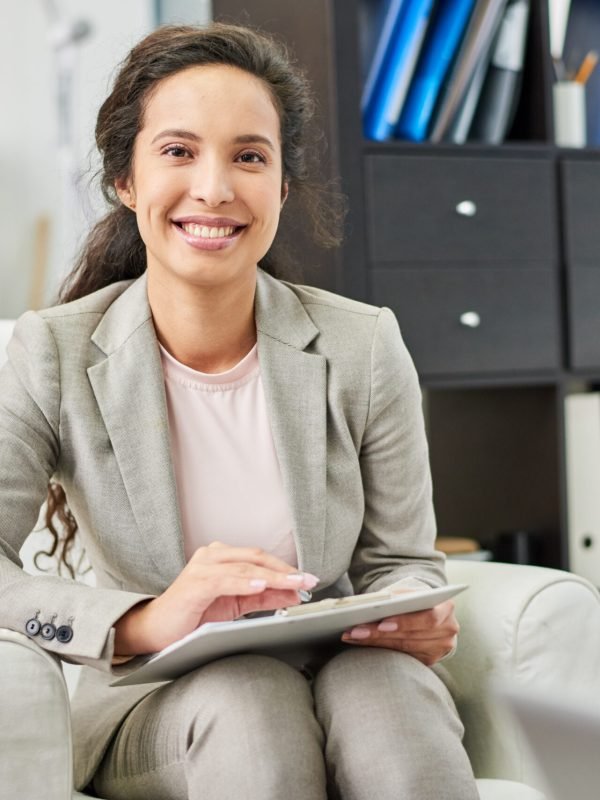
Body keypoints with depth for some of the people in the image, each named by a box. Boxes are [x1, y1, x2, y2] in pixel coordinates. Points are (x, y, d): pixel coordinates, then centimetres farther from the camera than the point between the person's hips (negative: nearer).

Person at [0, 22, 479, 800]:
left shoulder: (365, 348, -4)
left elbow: (400, 562, 3)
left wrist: (419, 619, -21)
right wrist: (142, 624, -34)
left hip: (351, 682, 2)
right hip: (153, 708, -1)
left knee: (386, 682, -32)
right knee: (250, 692, -34)